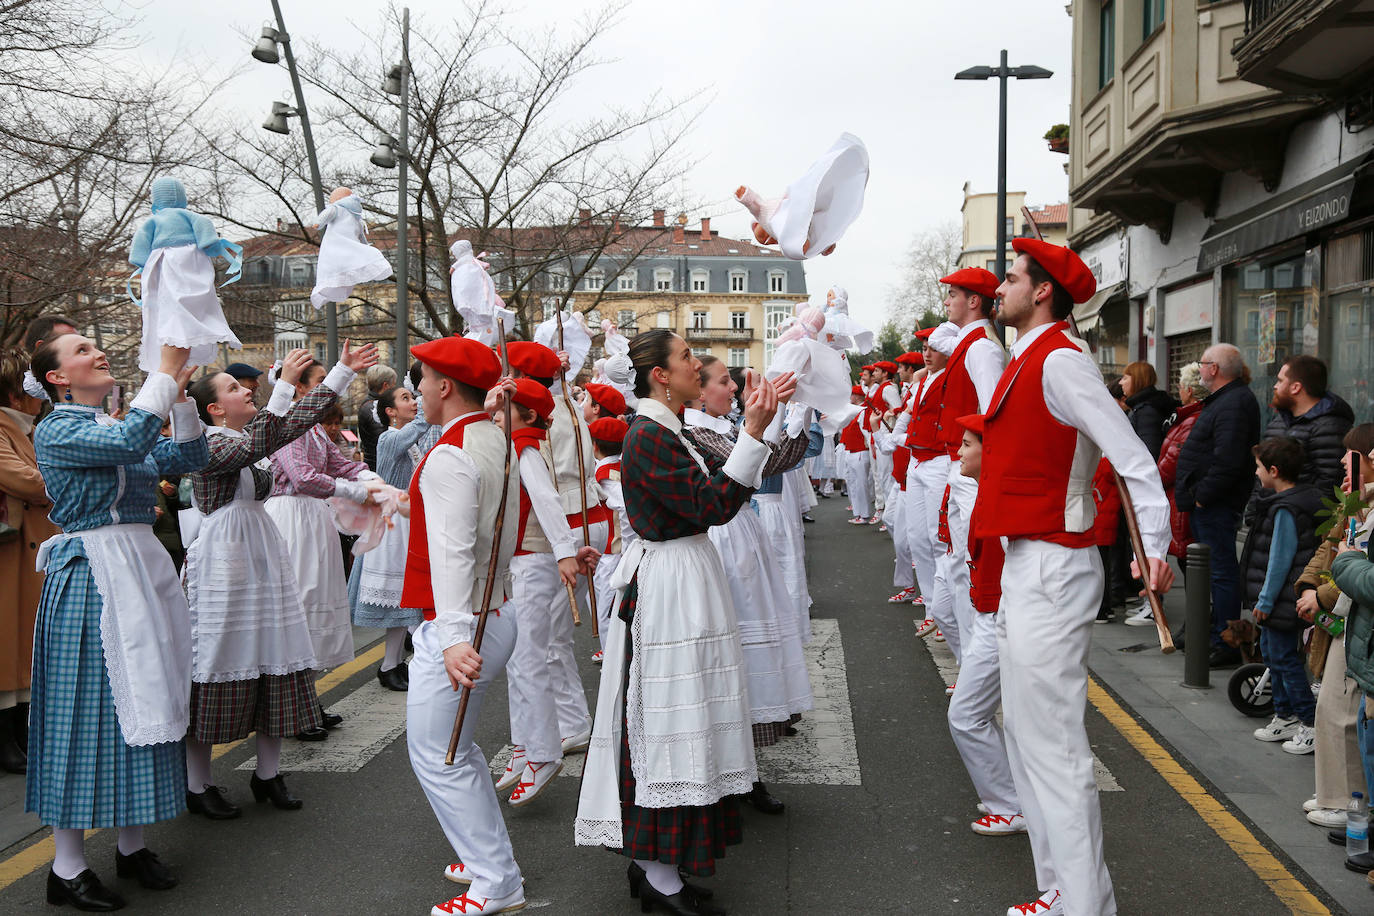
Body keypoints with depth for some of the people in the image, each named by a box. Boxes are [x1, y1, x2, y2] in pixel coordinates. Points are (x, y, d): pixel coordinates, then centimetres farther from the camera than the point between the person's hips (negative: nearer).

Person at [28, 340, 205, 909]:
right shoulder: (55, 431, -8)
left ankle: (132, 844, 24)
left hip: (142, 571, 8)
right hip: (90, 579, -8)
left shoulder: (120, 424, 15)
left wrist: (180, 394, 1)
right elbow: (131, 442, -24)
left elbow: (189, 458, 11)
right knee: (85, 709, -3)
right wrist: (166, 370, -19)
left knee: (142, 702, 11)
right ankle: (68, 867, 8)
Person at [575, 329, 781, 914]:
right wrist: (752, 434, -21)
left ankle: (648, 858, 25)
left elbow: (713, 482, 15)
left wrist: (753, 427, 10)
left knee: (667, 721, 15)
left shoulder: (660, 432, 13)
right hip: (671, 587, -11)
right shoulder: (650, 436, -18)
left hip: (676, 581, 11)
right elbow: (712, 505, -22)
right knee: (667, 721, -4)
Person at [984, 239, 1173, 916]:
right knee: (1024, 731, 16)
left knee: (1053, 744, -7)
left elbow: (1131, 455, -22)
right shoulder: (1026, 361, 15)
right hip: (1022, 562, 11)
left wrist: (1154, 546, -27)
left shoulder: (1060, 360, -15)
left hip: (1050, 568, -10)